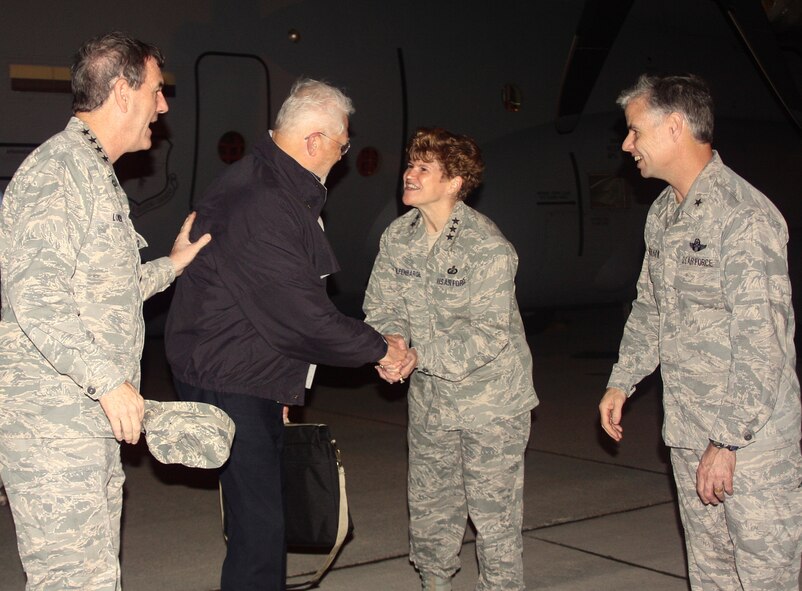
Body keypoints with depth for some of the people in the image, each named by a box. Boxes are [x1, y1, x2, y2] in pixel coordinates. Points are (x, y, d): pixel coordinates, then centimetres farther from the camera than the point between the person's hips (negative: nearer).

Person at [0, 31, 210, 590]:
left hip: (93, 423, 10)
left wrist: (172, 264, 25)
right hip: (50, 422, -10)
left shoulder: (97, 176, 21)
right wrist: (108, 380, -23)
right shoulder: (56, 171, -12)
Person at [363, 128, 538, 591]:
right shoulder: (398, 236, -1)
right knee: (428, 503, 18)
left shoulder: (488, 247, -21)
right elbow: (383, 308, 1)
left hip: (491, 398, -6)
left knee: (494, 512, 1)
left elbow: (489, 332, -24)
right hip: (430, 396, 6)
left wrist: (421, 356, -29)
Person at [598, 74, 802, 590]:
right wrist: (622, 382, 19)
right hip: (688, 432, 8)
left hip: (753, 437, -8)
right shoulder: (663, 212, 11)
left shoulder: (743, 215, -18)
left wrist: (727, 441, -22)